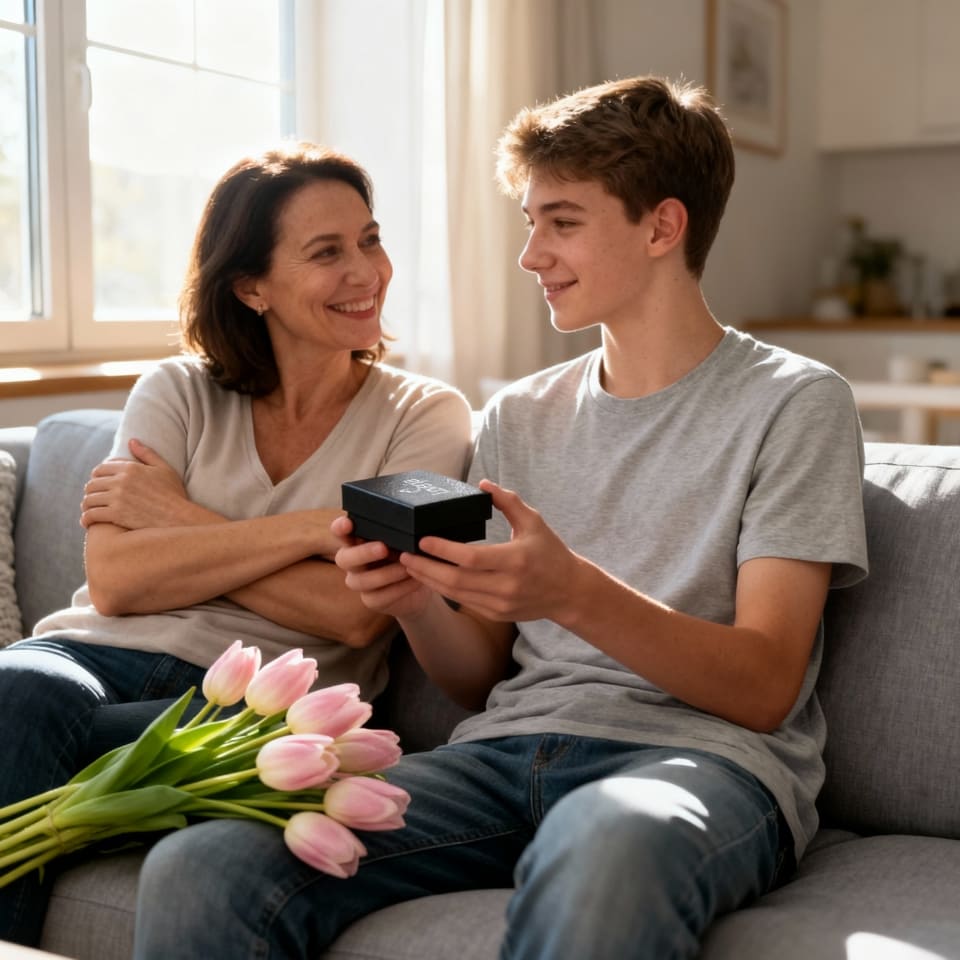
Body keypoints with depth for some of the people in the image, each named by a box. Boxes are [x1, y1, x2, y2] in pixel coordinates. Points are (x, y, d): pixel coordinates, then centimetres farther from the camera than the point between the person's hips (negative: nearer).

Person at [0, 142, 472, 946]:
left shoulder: (426, 416, 6)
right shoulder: (178, 393, 11)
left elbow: (353, 612, -8)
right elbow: (114, 581, -5)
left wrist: (179, 521, -4)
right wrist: (311, 527, -12)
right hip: (108, 655, 3)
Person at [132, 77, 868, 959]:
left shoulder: (793, 401, 4)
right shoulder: (518, 417, 19)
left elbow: (765, 687, -5)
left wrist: (576, 595, -21)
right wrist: (416, 601, -5)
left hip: (698, 755, -4)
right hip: (509, 750, 4)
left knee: (601, 849, -42)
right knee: (197, 870, -21)